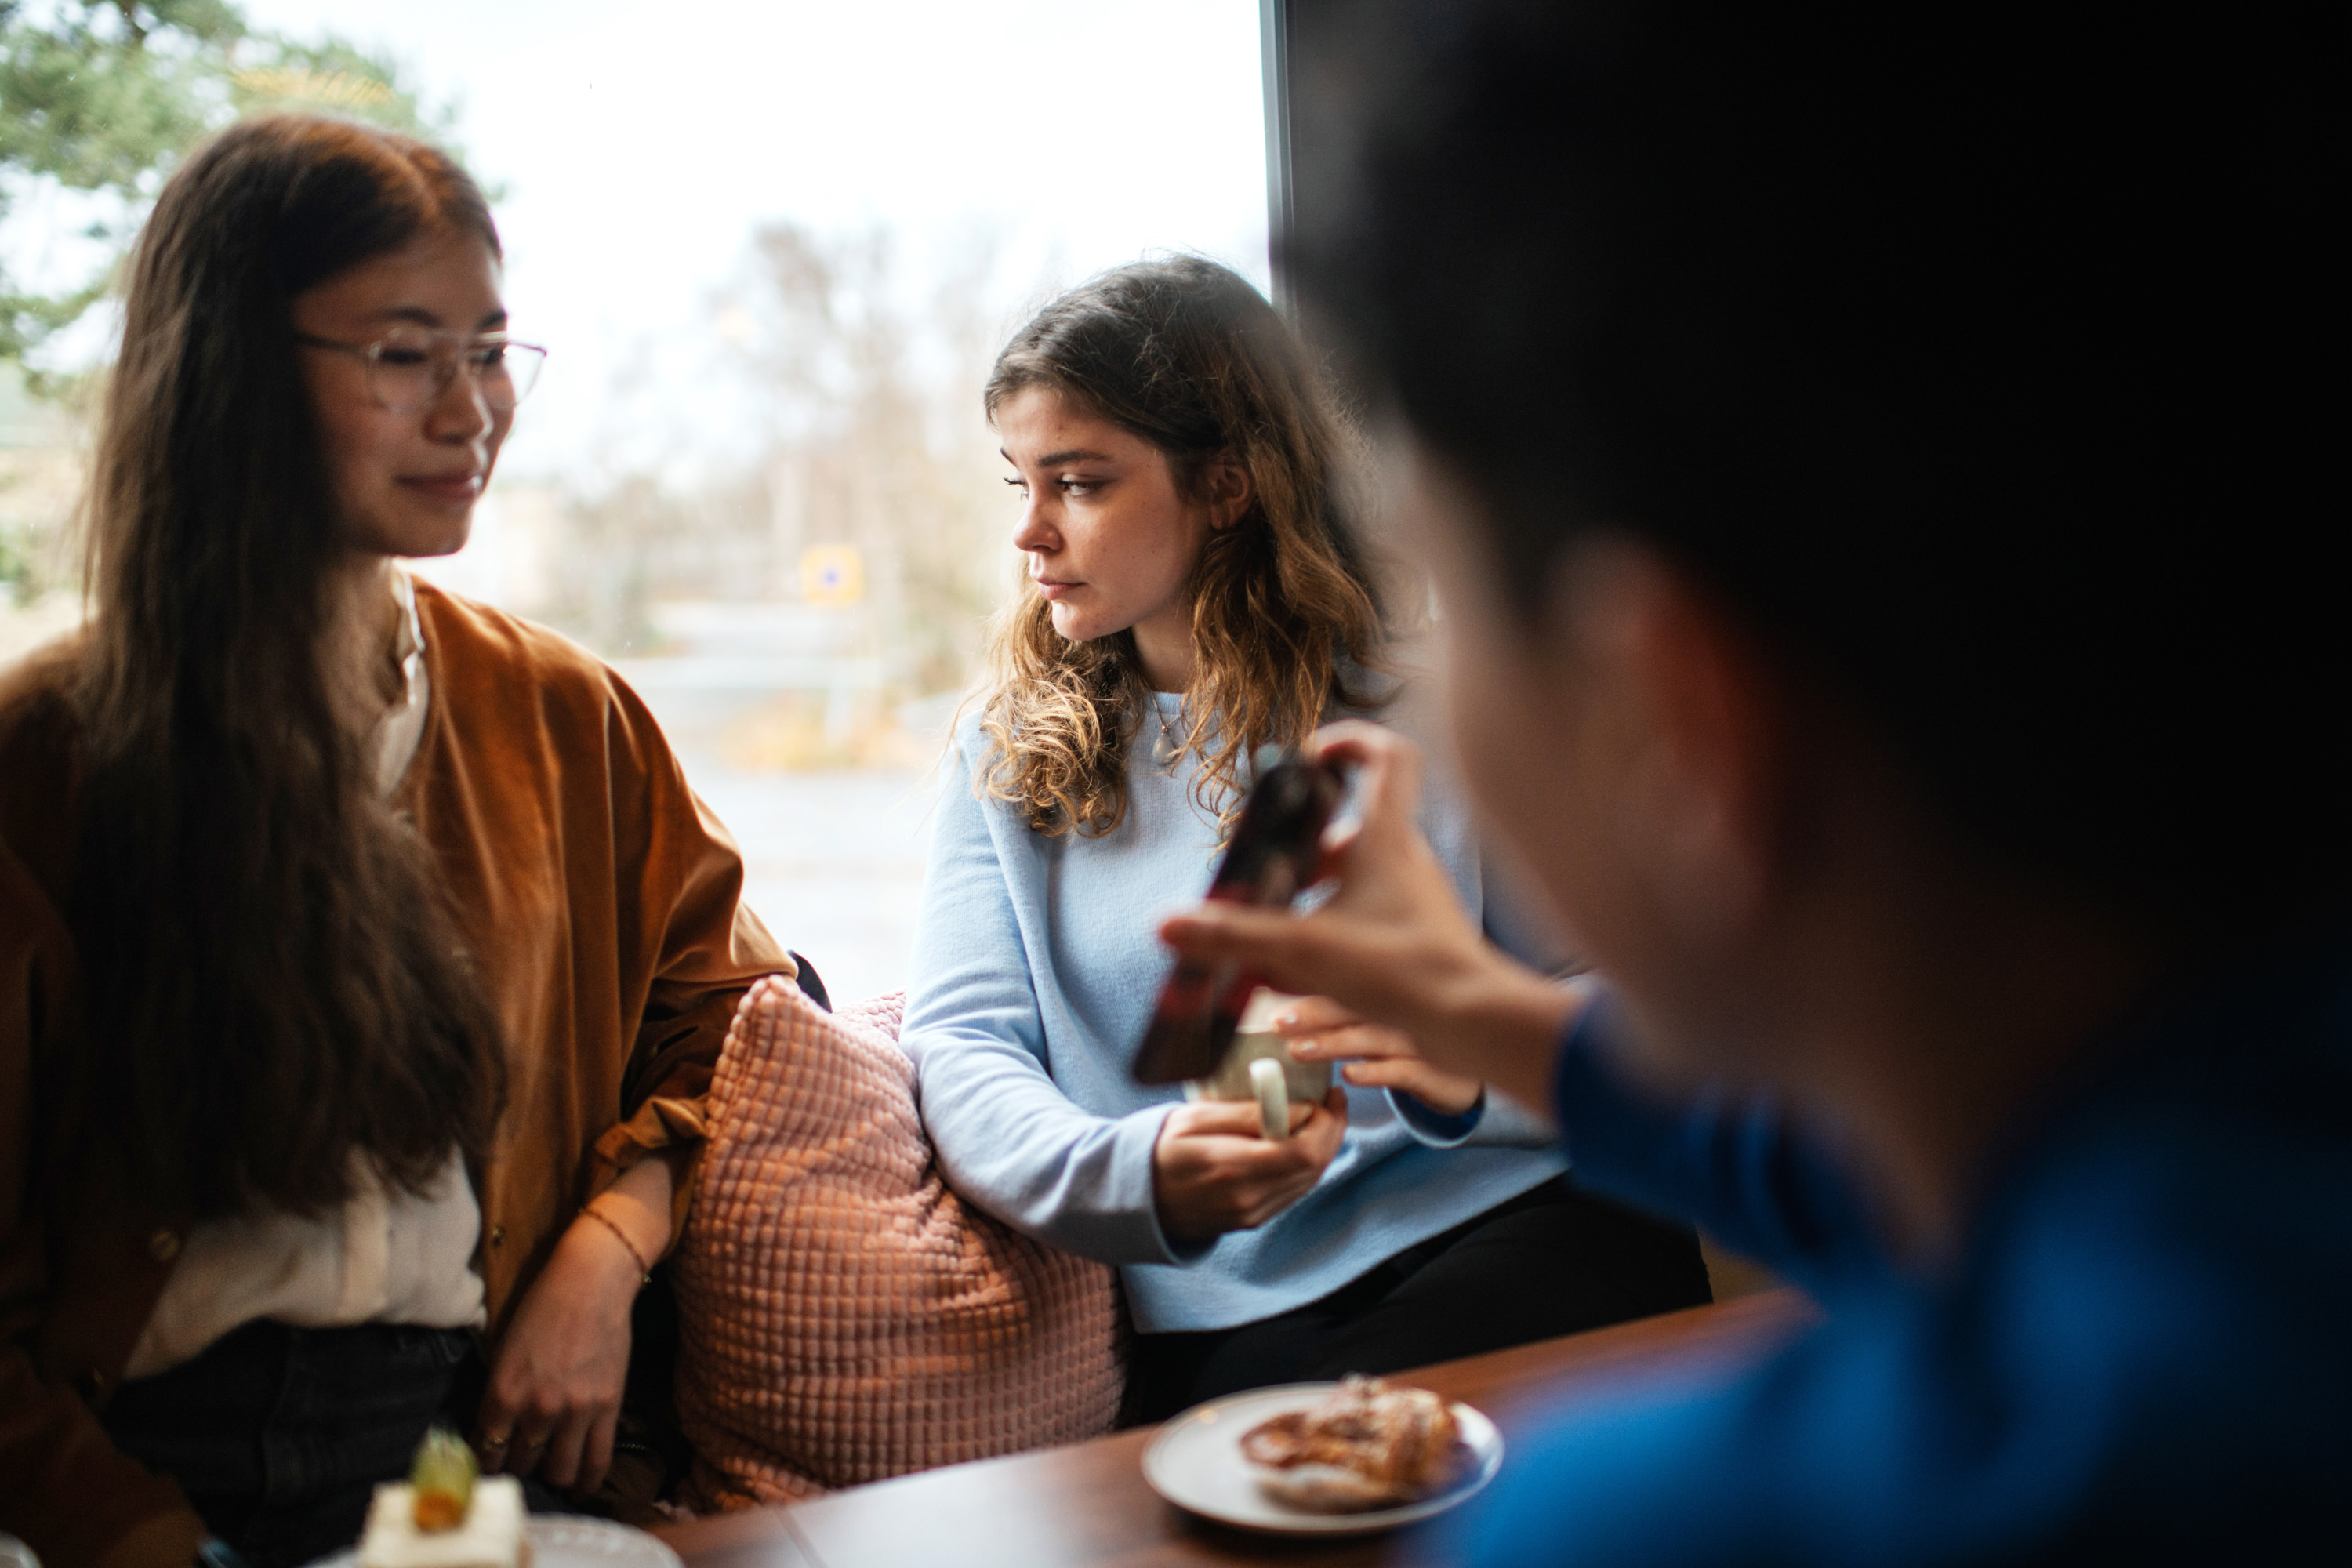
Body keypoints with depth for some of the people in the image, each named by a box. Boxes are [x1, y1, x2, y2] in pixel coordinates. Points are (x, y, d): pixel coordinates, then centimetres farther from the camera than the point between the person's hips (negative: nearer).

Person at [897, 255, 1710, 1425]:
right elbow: (961, 1043, 2)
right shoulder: (1005, 754, 14)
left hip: (1509, 1227, 0)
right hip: (1223, 1310, 1)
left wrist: (1471, 1068, -18)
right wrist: (1135, 1177, -19)